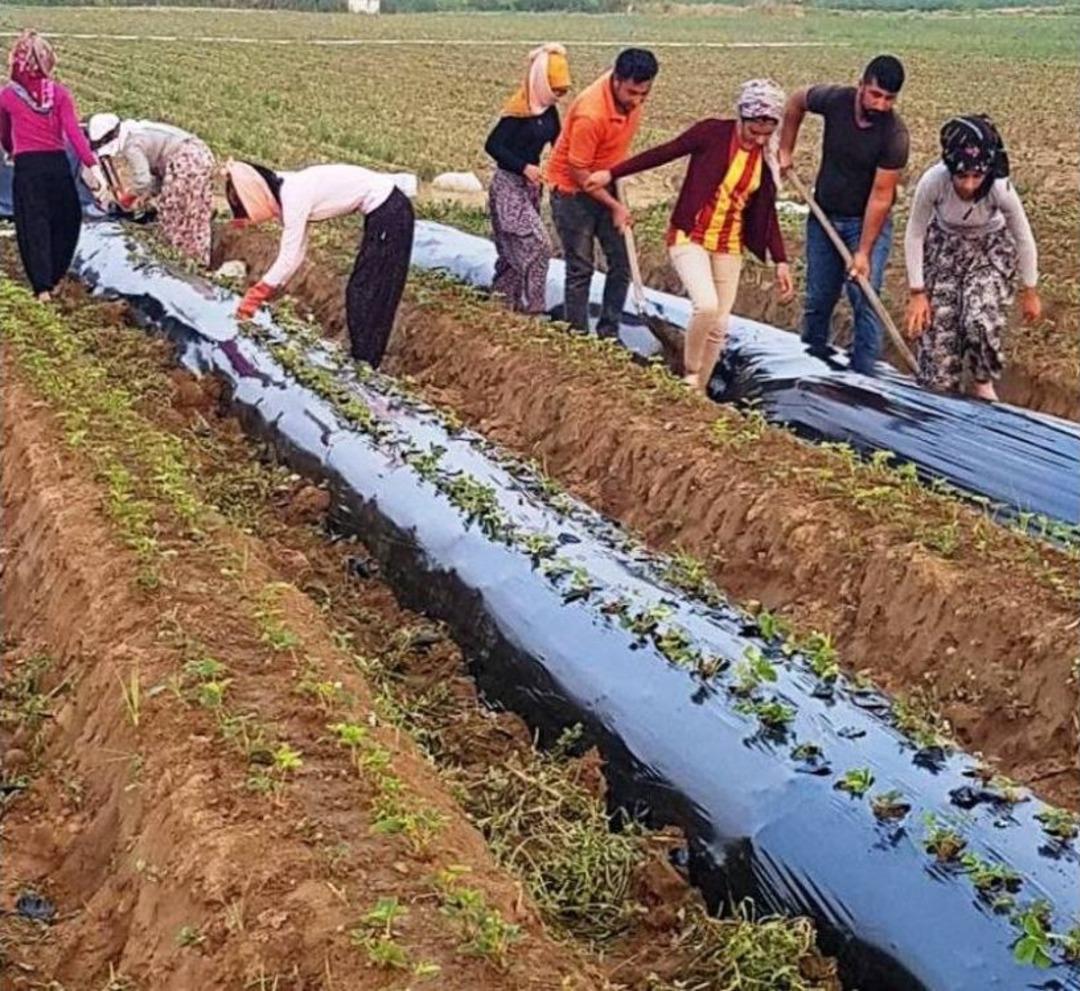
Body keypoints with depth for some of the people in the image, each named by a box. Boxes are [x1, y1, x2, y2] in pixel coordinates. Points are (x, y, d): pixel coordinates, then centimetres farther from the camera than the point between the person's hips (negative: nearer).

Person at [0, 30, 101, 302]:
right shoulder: (59, 93, 0)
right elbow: (74, 132, -9)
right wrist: (91, 165, -11)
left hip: (26, 167, -1)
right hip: (57, 163, 1)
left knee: (34, 227, 3)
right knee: (67, 220, 18)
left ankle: (42, 287, -3)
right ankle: (55, 277, 24)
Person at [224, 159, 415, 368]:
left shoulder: (294, 196, -20)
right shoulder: (285, 191, 7)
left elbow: (289, 258, -20)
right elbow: (295, 252, 10)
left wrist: (254, 298, -13)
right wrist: (263, 293, 8)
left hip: (390, 212, -9)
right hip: (383, 210, 9)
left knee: (367, 294, -2)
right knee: (360, 292, 15)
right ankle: (361, 365, 22)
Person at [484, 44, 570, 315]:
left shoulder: (549, 111, 4)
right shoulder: (520, 111, -19)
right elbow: (492, 145, -21)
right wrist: (524, 167, -27)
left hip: (530, 185, 8)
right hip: (508, 185, -8)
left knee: (516, 250, 14)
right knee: (536, 246, -12)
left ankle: (499, 298, 26)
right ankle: (530, 308, -5)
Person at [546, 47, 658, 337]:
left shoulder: (630, 92, -11)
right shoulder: (590, 114, -33)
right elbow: (578, 172, -23)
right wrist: (615, 206, -19)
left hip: (605, 184, 7)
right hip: (572, 190, -7)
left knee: (622, 261, 5)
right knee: (581, 269, -1)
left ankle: (608, 334, 14)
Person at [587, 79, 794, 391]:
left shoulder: (767, 158, 2)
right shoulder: (713, 132, -12)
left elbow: (767, 213, 9)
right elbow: (664, 153, -7)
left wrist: (780, 261, 5)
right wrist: (611, 173, -7)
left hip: (728, 248, 5)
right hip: (690, 237, -5)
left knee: (718, 327, 5)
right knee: (706, 306, -25)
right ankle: (690, 375, -1)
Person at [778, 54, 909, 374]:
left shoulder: (894, 135, -23)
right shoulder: (835, 100, -14)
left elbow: (881, 195, -23)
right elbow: (796, 101, 9)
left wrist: (863, 252, -24)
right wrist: (785, 151, 6)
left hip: (868, 222, -4)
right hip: (824, 216, 4)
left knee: (864, 299, -11)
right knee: (818, 300, 10)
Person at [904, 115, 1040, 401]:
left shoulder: (1001, 189, -33)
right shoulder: (933, 181, -33)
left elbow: (1023, 239, -15)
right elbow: (914, 235, -17)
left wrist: (1030, 292, -3)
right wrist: (917, 293, -13)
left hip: (991, 249, -1)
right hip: (944, 246, 1)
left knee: (981, 321, -20)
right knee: (937, 326, -5)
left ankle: (982, 383, 11)